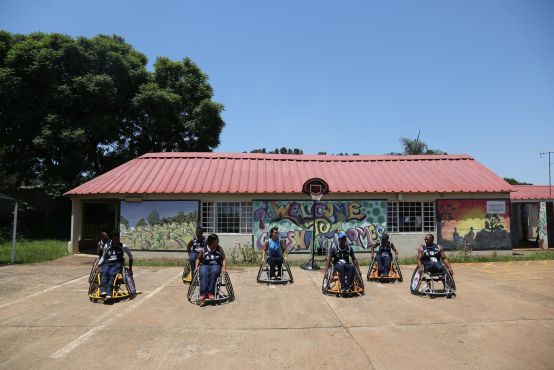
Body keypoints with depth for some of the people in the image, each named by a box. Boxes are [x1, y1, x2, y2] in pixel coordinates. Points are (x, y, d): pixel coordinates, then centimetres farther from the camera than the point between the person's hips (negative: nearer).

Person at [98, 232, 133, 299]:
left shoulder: (123, 246, 12)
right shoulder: (107, 247, 17)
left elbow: (130, 256, 21)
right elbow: (103, 257, 29)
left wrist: (130, 268, 18)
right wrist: (98, 265, 13)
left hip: (117, 264, -2)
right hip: (107, 264, 2)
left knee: (112, 274, -35)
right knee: (103, 273, -33)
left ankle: (108, 293, -50)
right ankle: (103, 290, -50)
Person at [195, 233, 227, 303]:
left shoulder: (219, 249, 7)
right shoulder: (204, 250, 4)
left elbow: (224, 259, 9)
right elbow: (199, 259, 17)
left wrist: (224, 268, -5)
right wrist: (196, 267, 3)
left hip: (216, 266, 0)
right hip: (205, 266, 0)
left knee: (213, 272, -37)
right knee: (204, 274, -36)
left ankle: (210, 293, -40)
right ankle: (203, 293, -46)